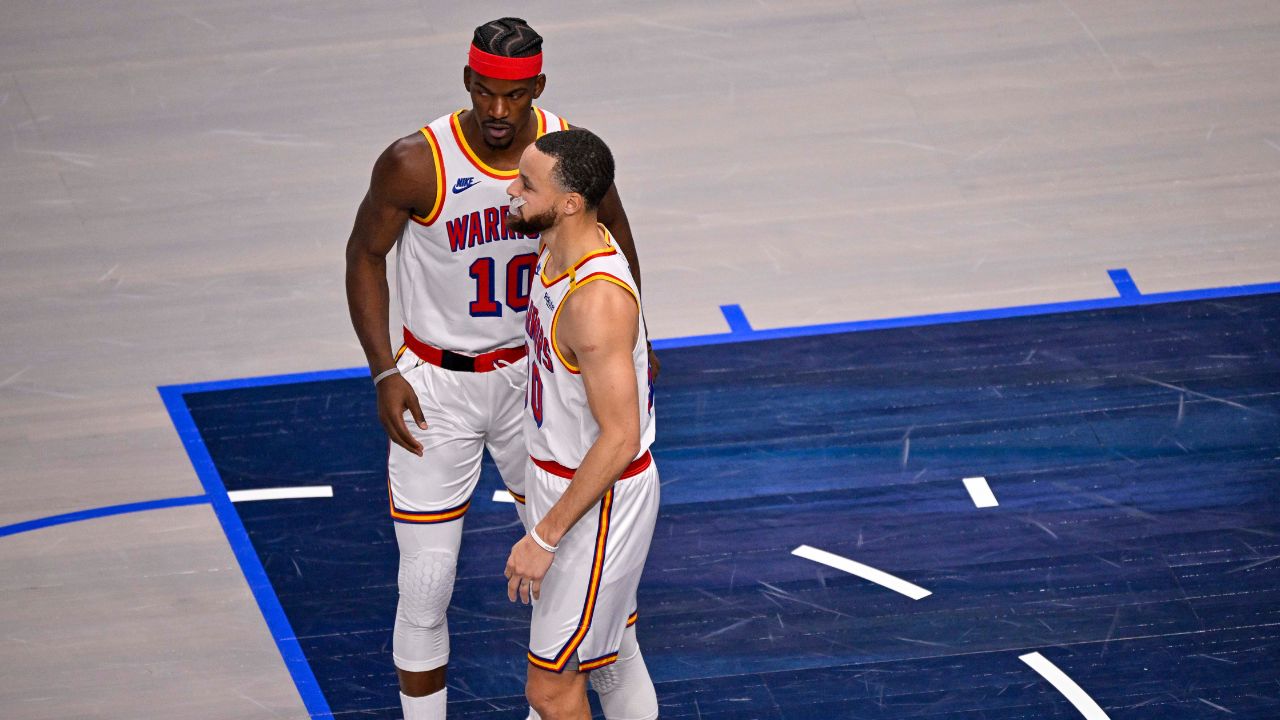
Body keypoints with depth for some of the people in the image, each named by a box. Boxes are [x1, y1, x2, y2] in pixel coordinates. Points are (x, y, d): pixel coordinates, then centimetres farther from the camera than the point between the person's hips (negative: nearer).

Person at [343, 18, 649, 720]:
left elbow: (611, 229, 8)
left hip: (531, 375, 4)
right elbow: (365, 255, -7)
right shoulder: (416, 164, -23)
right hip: (437, 386, -4)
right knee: (426, 584, -3)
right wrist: (384, 373, -14)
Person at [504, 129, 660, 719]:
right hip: (561, 474, 9)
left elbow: (620, 438, -29)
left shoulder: (596, 300, -32)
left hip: (601, 502, -9)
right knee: (612, 656, 23)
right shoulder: (558, 247, -1)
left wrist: (544, 537, -24)